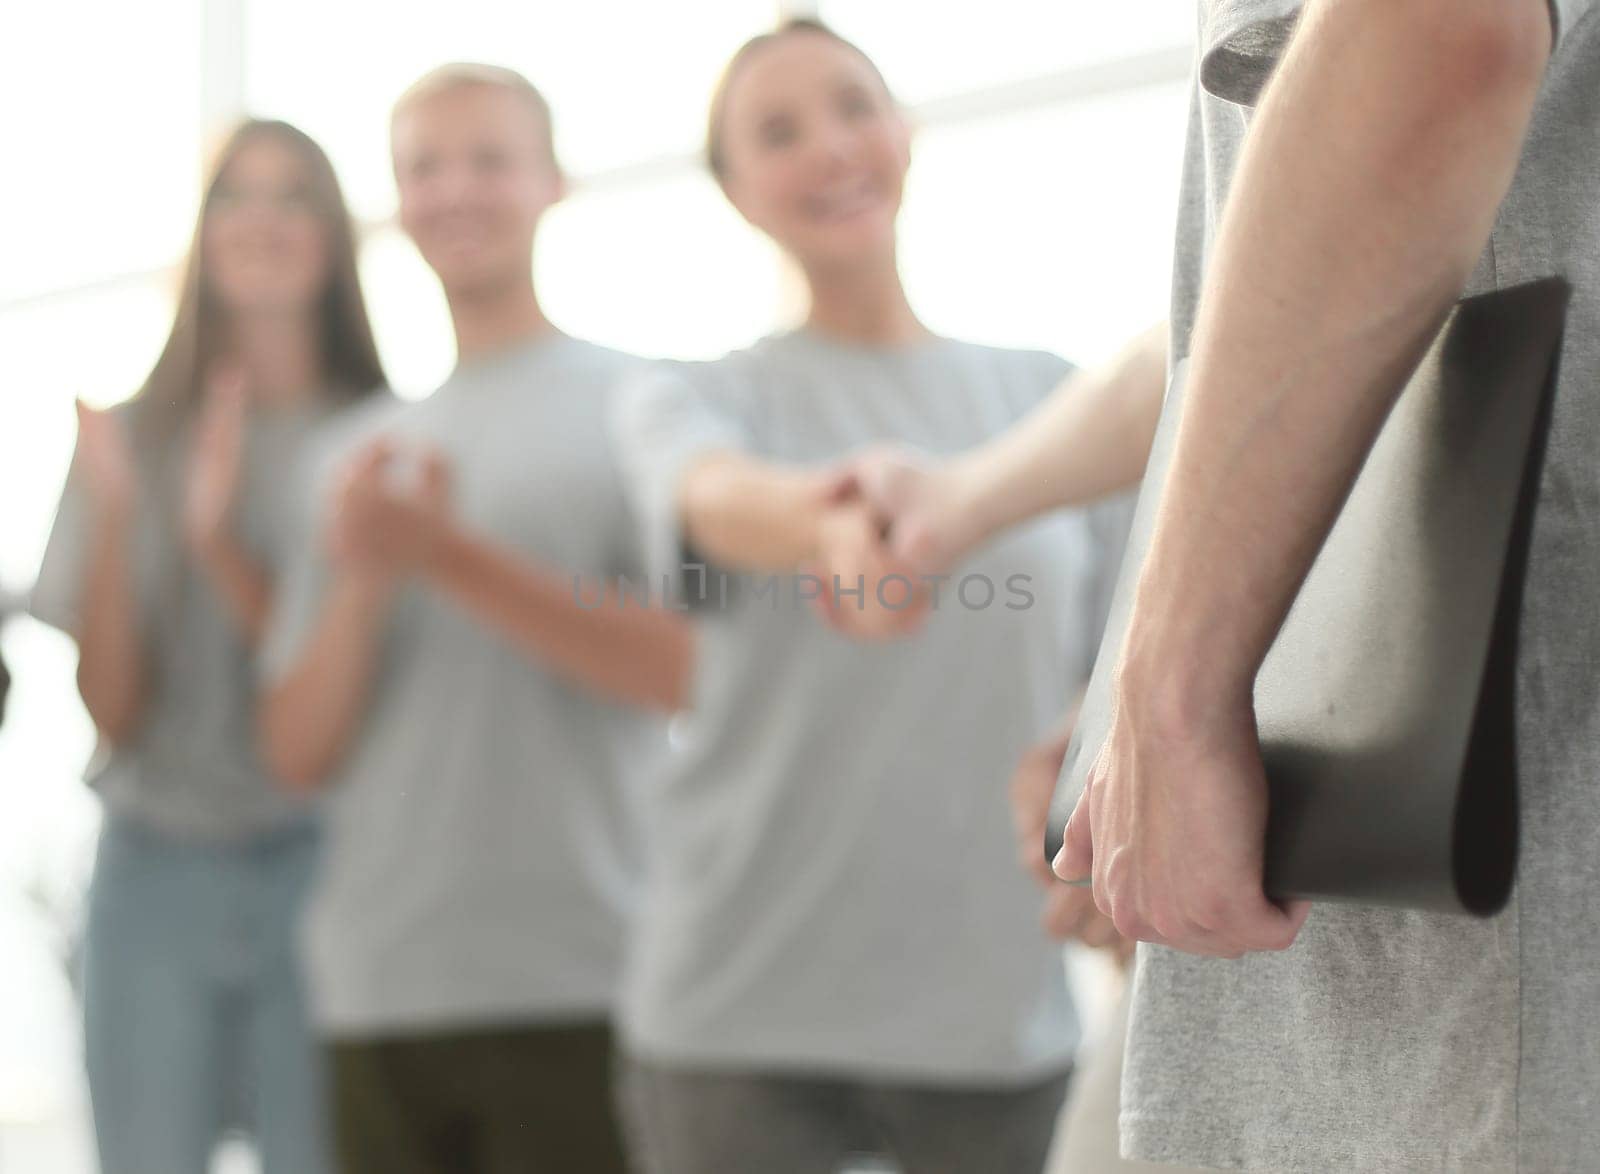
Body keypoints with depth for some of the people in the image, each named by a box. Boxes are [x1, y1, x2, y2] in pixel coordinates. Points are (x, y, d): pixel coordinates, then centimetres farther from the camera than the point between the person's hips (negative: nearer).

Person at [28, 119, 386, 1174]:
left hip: (316, 864, -2)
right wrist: (114, 514, -13)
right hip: (157, 873, 2)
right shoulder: (136, 438, 6)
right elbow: (113, 710, 2)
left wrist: (218, 542, -18)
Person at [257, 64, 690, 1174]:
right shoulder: (362, 454, 16)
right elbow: (300, 749, 11)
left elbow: (689, 667, -10)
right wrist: (364, 583, -7)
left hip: (576, 991, -4)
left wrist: (447, 554, -12)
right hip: (376, 993, 4)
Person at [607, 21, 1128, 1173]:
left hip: (998, 1006, 2)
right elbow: (719, 497, -21)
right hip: (740, 1005, -1)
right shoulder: (687, 394, 4)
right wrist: (835, 535, -43)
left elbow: (1110, 688, 11)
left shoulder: (1051, 396, 10)